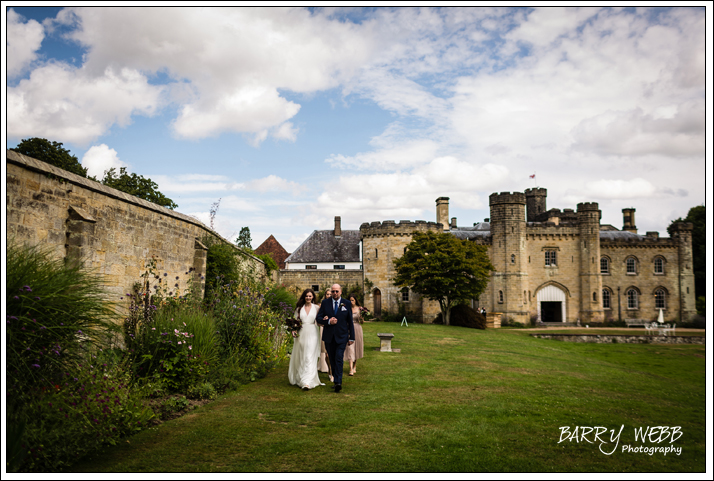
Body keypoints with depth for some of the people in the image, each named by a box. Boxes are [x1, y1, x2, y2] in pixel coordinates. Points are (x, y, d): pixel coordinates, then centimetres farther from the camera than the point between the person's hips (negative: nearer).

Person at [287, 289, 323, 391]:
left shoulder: (316, 308, 4)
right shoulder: (299, 308, 8)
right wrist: (293, 331, -7)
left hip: (312, 334, -2)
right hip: (301, 334, 2)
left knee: (309, 358, -9)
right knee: (300, 358, 10)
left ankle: (307, 382, -12)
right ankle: (299, 378, 28)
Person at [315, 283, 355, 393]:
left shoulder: (347, 304, 3)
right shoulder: (325, 303, 5)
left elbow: (350, 321, 5)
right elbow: (318, 318, 3)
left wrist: (352, 337, 4)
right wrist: (328, 321, -17)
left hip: (342, 336, -2)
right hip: (329, 337, 2)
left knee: (339, 358, -13)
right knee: (332, 359, 9)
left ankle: (338, 382, -17)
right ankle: (335, 377, 23)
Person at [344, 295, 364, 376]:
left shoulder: (359, 309, 3)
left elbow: (361, 322, 6)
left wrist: (361, 317, -15)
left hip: (357, 329, 2)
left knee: (357, 348, 9)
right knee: (350, 348, -8)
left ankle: (354, 366, 27)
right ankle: (351, 369, -12)